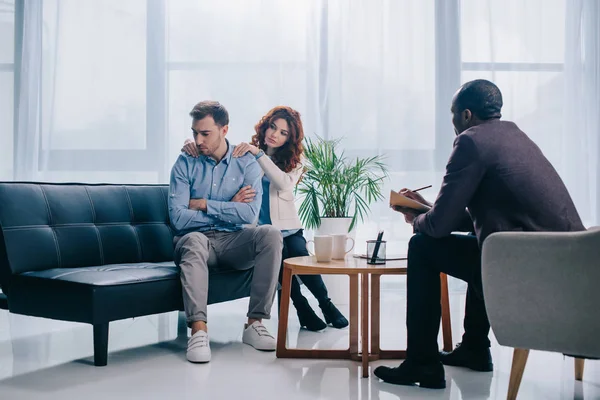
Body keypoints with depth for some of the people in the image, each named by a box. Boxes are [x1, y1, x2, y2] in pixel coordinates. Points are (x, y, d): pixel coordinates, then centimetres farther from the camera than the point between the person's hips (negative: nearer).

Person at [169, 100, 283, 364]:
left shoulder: (246, 163, 1)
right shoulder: (185, 164, 0)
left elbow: (249, 213, -15)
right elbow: (178, 218, -13)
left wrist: (204, 204, -13)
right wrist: (228, 209, -10)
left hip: (234, 243, 2)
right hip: (197, 240, -1)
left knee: (270, 234, -27)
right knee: (193, 240, -36)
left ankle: (255, 323, -23)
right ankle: (198, 330, -43)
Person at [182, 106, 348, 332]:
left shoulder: (293, 163, 10)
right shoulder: (245, 154, 9)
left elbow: (284, 183, -12)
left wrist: (258, 153, -19)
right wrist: (191, 144, -19)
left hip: (287, 228, 1)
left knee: (299, 254, -30)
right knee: (279, 252, -33)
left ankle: (326, 304, -10)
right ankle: (303, 308, -18)